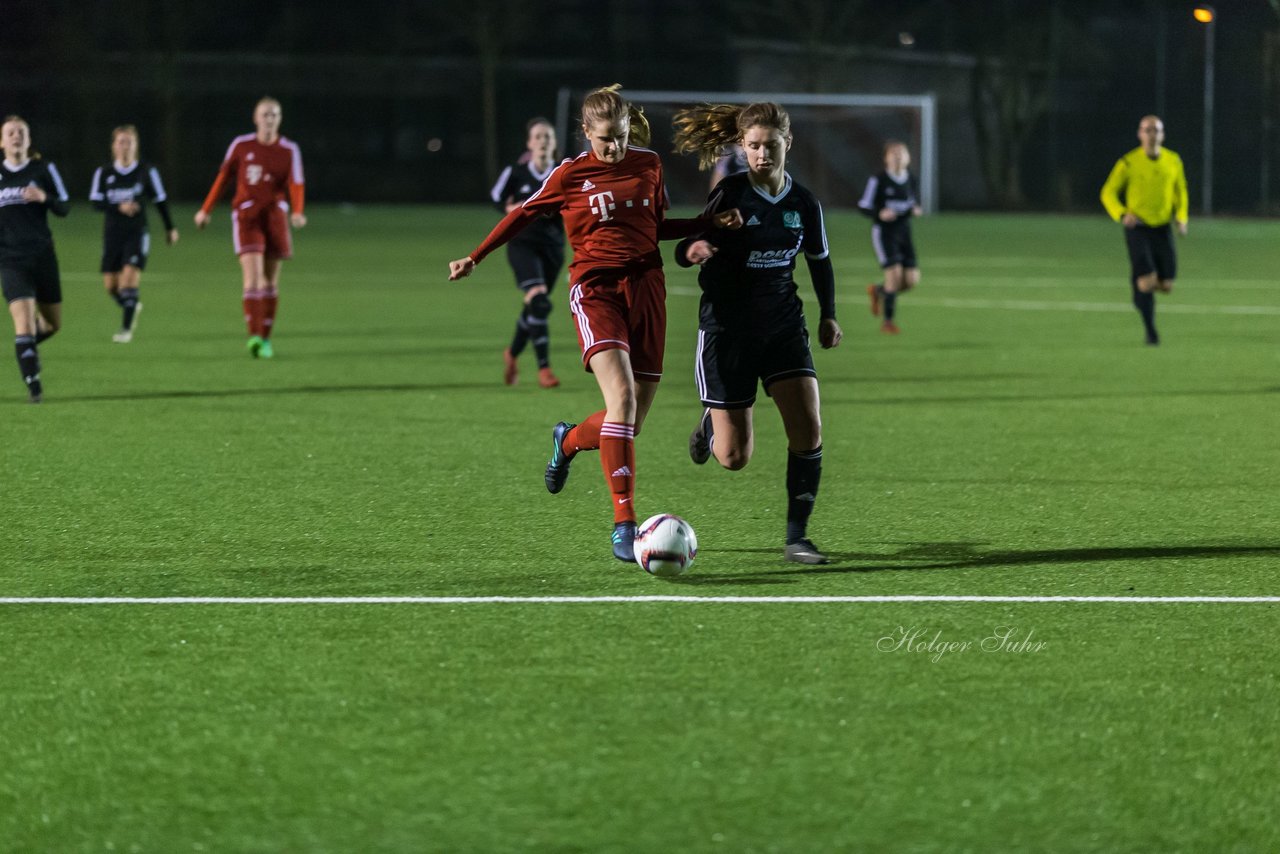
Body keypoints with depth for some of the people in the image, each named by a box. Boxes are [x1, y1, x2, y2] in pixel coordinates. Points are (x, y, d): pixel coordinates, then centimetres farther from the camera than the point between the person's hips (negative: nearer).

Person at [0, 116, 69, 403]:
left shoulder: (44, 170, 2)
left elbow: (64, 207, 2)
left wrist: (44, 198, -17)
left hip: (42, 257, 1)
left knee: (53, 323, 11)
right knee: (23, 321, -17)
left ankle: (27, 344, 45)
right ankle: (33, 385, -12)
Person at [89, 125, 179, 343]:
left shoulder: (147, 171, -1)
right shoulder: (103, 173, 1)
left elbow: (160, 200, 10)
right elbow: (96, 202, -7)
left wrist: (170, 228, 17)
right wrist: (119, 207, -24)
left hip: (137, 234, -2)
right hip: (112, 235, 2)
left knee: (129, 278, -18)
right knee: (111, 286, 3)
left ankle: (126, 328, -9)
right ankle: (132, 308, 36)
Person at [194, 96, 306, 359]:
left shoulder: (289, 150, 0)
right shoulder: (241, 145, 1)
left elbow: (296, 185, -10)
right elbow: (223, 177, 10)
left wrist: (297, 212, -29)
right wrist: (206, 210, 12)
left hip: (275, 215, 2)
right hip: (246, 216, -2)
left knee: (270, 281, 9)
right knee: (252, 276, -17)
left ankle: (265, 338, 21)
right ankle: (254, 336, -27)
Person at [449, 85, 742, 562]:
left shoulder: (649, 165, 9)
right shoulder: (570, 175, 0)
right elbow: (524, 215, 13)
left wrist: (708, 224, 11)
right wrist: (475, 258, 11)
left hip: (646, 287, 4)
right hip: (595, 289, -4)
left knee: (633, 419, 3)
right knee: (621, 396, -24)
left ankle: (569, 440, 39)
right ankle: (624, 522, -23)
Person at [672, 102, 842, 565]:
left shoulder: (804, 204, 1)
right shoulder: (730, 194, -10)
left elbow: (819, 261, 18)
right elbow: (685, 250, -9)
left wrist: (828, 315, 9)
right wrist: (692, 249, -32)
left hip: (783, 324, 3)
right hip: (727, 326, -3)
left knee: (809, 430, -14)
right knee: (734, 457, -1)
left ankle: (796, 536, -4)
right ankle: (711, 423, 37)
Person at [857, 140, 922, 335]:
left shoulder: (911, 182, 5)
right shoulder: (878, 181, -10)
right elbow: (863, 206, -6)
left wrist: (915, 211, -6)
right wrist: (880, 214, -25)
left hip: (904, 232, 5)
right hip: (883, 232, -5)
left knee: (912, 279, -3)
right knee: (894, 273, -17)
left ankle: (878, 291, 27)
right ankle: (888, 322, -3)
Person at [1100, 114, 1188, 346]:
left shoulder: (1173, 161, 2)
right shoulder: (1128, 163, -9)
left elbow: (1180, 192, 16)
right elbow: (1108, 193, -3)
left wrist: (1181, 218, -1)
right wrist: (1122, 214, -21)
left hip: (1163, 228, 3)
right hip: (1137, 228, -3)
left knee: (1166, 285, 0)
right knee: (1147, 283, -16)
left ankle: (1137, 281, 34)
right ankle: (1150, 331, 2)